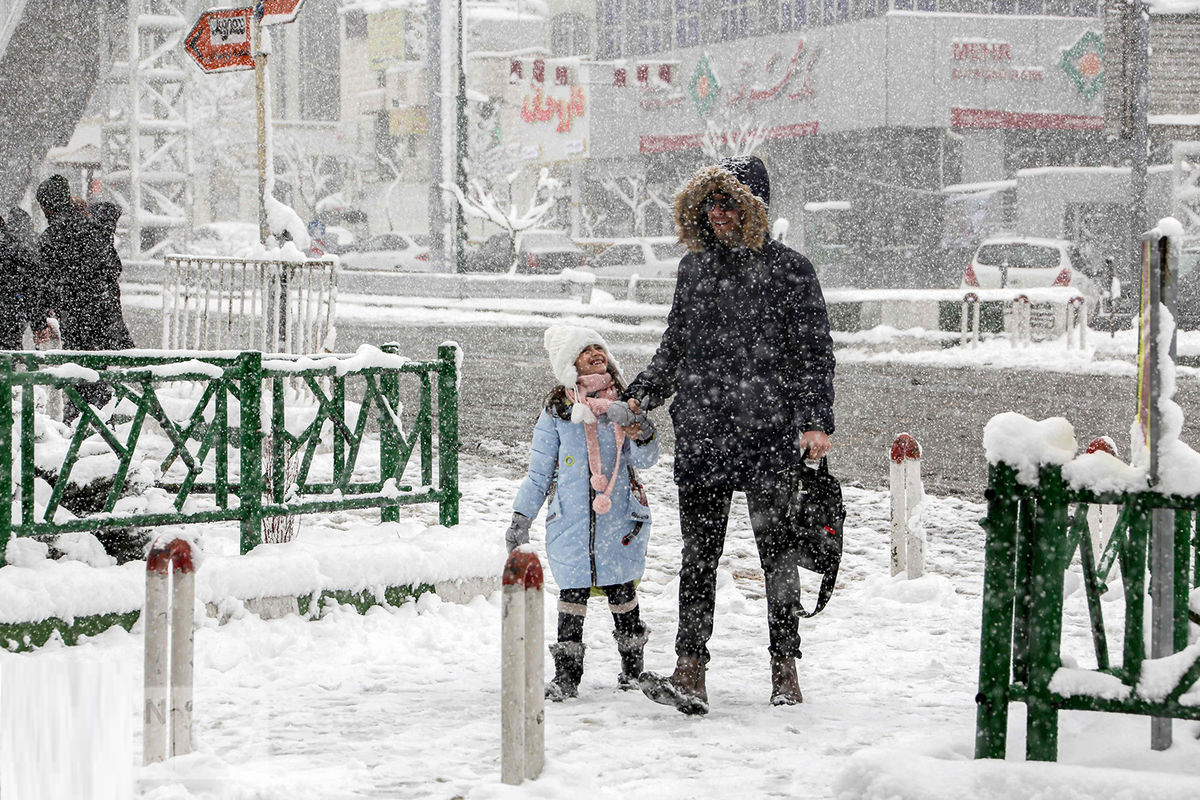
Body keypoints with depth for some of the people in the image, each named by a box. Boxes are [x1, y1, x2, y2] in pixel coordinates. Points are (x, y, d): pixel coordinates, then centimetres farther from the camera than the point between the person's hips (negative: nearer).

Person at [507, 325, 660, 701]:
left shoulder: (625, 404, 8)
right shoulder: (557, 411, 6)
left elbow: (645, 460, 2)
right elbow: (539, 471, 11)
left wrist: (640, 432, -19)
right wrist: (521, 517, 7)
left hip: (619, 516, 0)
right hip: (571, 519, 0)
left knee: (621, 590, 4)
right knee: (572, 592, -2)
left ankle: (632, 667, 19)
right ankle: (566, 674, 4)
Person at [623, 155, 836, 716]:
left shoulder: (789, 270, -2)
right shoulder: (693, 267, 12)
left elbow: (815, 353, -3)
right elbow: (673, 348, 21)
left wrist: (816, 421, -13)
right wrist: (640, 396, 10)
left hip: (770, 436, -4)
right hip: (700, 435, 4)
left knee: (775, 553, 5)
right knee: (698, 555, -2)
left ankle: (785, 672, 14)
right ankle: (689, 675, -5)